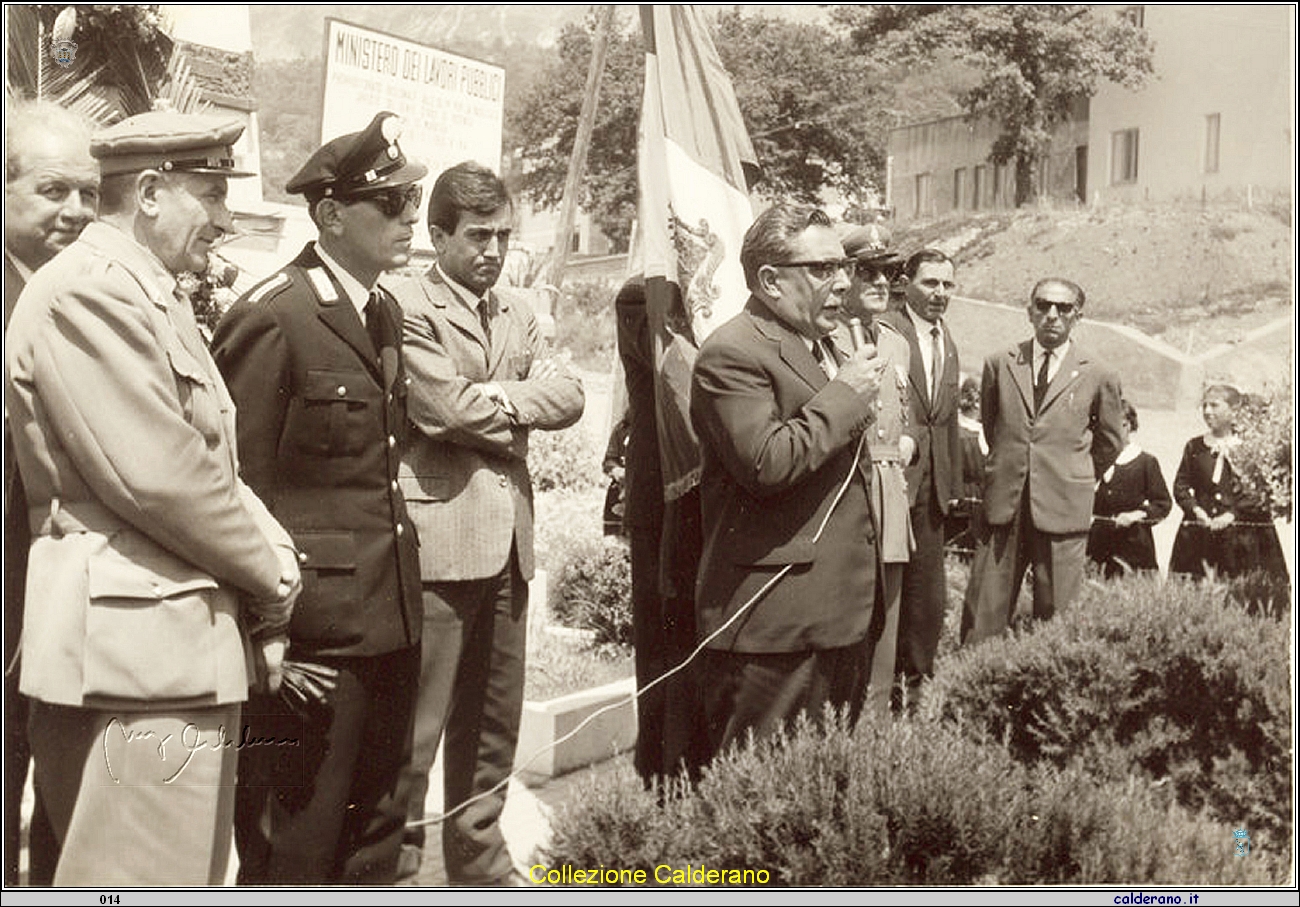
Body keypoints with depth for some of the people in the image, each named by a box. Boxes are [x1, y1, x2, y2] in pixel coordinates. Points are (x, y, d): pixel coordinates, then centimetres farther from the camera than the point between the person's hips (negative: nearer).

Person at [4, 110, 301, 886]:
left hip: (186, 646, 10)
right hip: (139, 647, -10)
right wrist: (271, 574, -7)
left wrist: (270, 562, 2)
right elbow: (157, 475, -21)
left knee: (190, 873, 18)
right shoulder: (87, 291, -14)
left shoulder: (157, 297, 18)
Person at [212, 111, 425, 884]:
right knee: (293, 855, 4)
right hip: (313, 641, -8)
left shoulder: (386, 313, 12)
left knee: (374, 842, 20)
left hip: (389, 620, 8)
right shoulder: (271, 318, -15)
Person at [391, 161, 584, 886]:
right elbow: (446, 406, -18)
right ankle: (395, 863, 10)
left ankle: (479, 859, 30)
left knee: (494, 721, 17)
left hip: (510, 540, 8)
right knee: (416, 723, -2)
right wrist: (518, 407, -3)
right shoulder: (407, 307, -8)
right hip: (438, 538, -7)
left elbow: (568, 395, 5)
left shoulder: (516, 313, 16)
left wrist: (494, 400, -9)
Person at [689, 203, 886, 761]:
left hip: (842, 611, 9)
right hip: (772, 626, -9)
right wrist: (845, 395, -16)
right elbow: (766, 464, -24)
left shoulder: (829, 351, 19)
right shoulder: (732, 354, -12)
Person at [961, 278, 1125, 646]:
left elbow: (1110, 442, 15)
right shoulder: (999, 364, 7)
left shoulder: (1098, 376, 2)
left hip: (1063, 510, -1)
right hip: (1002, 507, 2)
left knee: (1056, 619, 2)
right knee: (983, 617, 1)